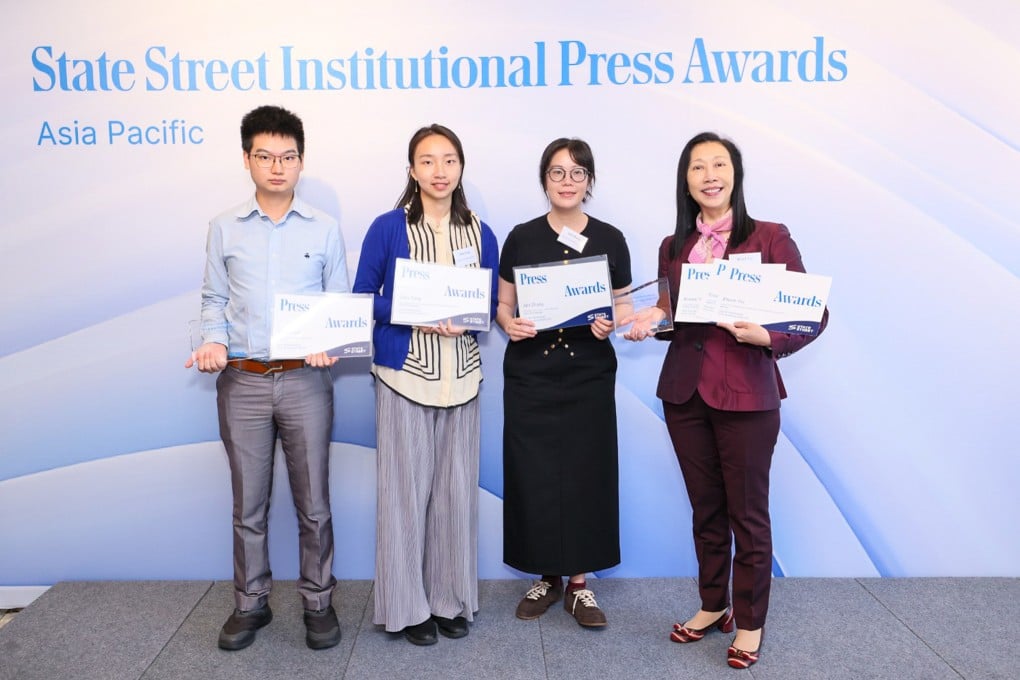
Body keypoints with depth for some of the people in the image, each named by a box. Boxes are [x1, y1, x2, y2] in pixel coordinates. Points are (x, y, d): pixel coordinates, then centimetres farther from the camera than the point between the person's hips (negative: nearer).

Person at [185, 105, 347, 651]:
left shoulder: (324, 229, 3)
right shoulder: (224, 228, 6)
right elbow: (214, 299, 10)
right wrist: (214, 340, -9)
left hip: (305, 381, -1)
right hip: (242, 381, 1)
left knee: (313, 502, 7)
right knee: (248, 503, 12)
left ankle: (318, 601, 24)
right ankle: (251, 602, 28)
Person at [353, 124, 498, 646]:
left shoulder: (480, 234, 8)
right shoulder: (388, 228, -1)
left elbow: (491, 304, 11)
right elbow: (362, 298, -1)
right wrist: (415, 316, -17)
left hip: (461, 377, 3)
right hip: (404, 373, -3)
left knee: (456, 489, 7)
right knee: (405, 489, 1)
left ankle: (451, 598, 24)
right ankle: (407, 604, 17)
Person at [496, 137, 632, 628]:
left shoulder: (610, 239, 4)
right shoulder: (522, 237, 4)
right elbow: (503, 304, 8)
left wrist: (612, 324, -12)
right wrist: (509, 325, -13)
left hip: (589, 374, 0)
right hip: (531, 375, 0)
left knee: (586, 474, 2)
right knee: (533, 475, 3)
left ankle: (579, 582, 19)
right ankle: (547, 577, 22)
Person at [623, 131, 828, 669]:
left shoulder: (770, 238, -6)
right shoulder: (673, 247, 8)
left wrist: (768, 336, -25)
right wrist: (652, 321, -5)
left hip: (746, 394, -4)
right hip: (684, 392, 4)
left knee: (747, 513, 7)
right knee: (705, 508, 16)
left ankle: (750, 623, 25)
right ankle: (713, 605, 34)